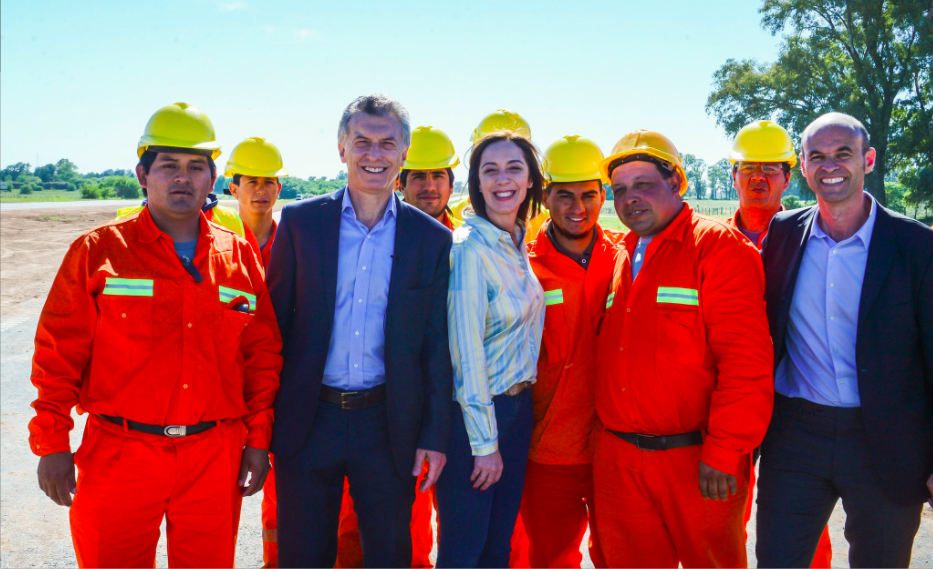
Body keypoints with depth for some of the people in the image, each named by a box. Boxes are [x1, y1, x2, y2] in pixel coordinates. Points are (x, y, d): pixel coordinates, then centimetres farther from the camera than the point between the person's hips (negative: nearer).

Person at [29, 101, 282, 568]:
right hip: (118, 456, -2)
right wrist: (51, 443, -3)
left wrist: (258, 439, 5)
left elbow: (262, 354, 8)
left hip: (215, 459, 2)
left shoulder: (238, 255, 6)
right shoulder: (99, 250, -1)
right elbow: (58, 353, 0)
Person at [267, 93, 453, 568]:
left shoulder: (432, 239, 0)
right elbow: (274, 320, 2)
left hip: (389, 425, 0)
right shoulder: (300, 222, 0)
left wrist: (435, 436, -2)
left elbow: (437, 346, 1)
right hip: (308, 421, 0)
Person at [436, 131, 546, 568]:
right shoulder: (469, 247, -19)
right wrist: (484, 442, -17)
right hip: (473, 413, -7)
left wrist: (521, 403, 12)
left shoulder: (517, 244, 6)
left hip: (518, 406, 7)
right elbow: (467, 352, -20)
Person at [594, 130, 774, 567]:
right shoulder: (622, 257, 14)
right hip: (618, 460, 6)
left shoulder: (718, 246, -8)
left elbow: (746, 358, -16)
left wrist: (724, 452, -19)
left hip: (697, 460, -5)